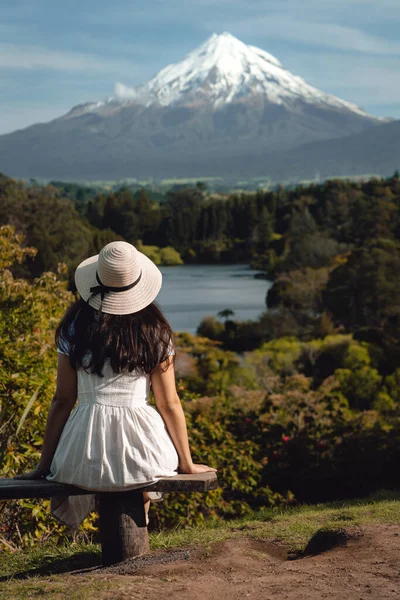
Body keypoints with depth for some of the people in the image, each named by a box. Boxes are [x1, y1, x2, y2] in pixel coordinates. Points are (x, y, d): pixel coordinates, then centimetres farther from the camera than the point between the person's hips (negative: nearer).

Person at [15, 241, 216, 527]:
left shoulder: (75, 328, 1)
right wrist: (187, 463, 14)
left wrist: (44, 465, 10)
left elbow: (62, 401, 3)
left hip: (84, 457, 0)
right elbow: (170, 404, 3)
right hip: (141, 454, 0)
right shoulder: (154, 331, 0)